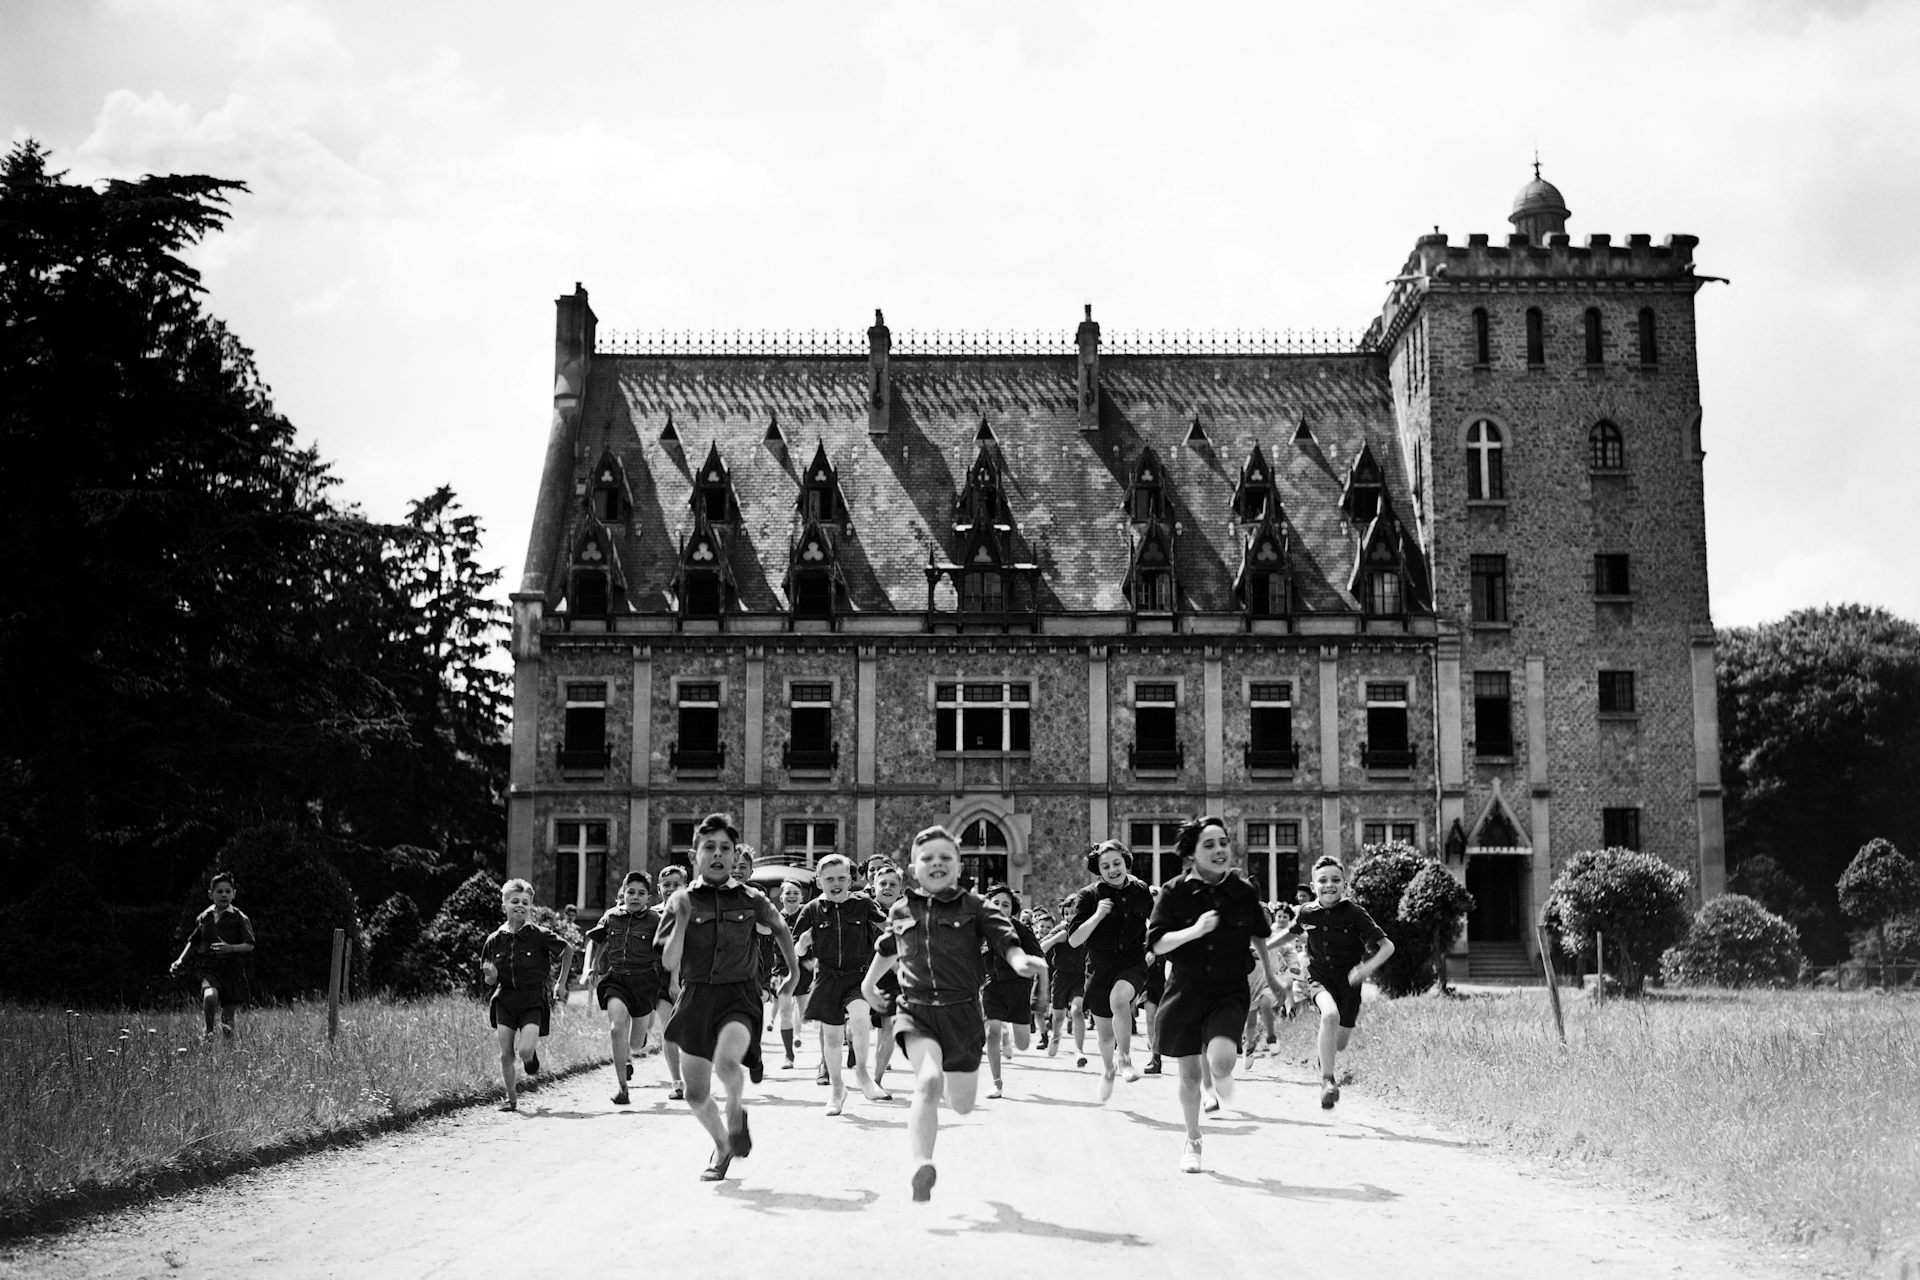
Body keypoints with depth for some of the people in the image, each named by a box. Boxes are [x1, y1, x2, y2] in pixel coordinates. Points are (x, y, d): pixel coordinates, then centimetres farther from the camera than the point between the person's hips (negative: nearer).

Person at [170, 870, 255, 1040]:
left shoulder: (240, 918, -1)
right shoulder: (203, 918, 6)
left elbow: (250, 945, -6)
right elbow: (193, 942, 20)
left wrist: (230, 948, -23)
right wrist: (181, 960, 10)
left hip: (232, 968, 0)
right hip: (208, 967, 0)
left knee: (229, 1011, 4)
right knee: (210, 996, -28)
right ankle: (209, 1031, -7)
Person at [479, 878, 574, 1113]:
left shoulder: (539, 935, -10)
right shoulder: (494, 940, 0)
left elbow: (568, 949, 4)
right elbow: (490, 981, 9)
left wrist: (561, 983, 7)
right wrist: (491, 975, -15)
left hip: (534, 999, -3)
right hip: (505, 999, 3)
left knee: (524, 1050, -17)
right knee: (506, 1054, -1)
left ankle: (533, 1053, 20)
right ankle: (512, 1099, 16)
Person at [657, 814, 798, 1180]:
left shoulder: (751, 900, 3)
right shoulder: (681, 900, 1)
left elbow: (780, 929, 24)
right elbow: (670, 963, -6)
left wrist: (794, 973, 27)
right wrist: (682, 919, -17)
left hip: (739, 996, -2)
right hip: (695, 996, 2)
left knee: (726, 1060, -31)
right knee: (696, 1094, 5)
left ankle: (736, 1109, 3)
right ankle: (722, 1147, 35)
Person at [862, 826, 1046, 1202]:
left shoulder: (975, 907, -2)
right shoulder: (901, 910, 7)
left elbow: (1006, 940, -16)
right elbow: (887, 948, 28)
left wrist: (1020, 961, -37)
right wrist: (870, 980, 39)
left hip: (962, 1011, 0)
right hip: (915, 1010, 0)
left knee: (962, 1105, 13)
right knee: (928, 1081, -28)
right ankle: (921, 1169, -38)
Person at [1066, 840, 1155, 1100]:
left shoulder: (1141, 890, 1)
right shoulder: (1089, 896, -7)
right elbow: (1073, 940, -14)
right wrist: (1098, 915, -25)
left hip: (1133, 961, -1)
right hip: (1100, 965, 1)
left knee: (1119, 999, -34)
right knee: (1104, 1031, 11)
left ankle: (1124, 1058, -18)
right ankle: (1108, 1069, 42)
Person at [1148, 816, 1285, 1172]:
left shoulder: (1244, 892, -2)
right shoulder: (1174, 892, -7)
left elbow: (1259, 935, 17)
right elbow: (1157, 943, -11)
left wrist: (1271, 975, 26)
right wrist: (1195, 930, -25)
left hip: (1230, 991, 0)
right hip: (1186, 991, 0)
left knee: (1221, 1059, -24)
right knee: (1189, 1073, 8)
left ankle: (1222, 1079, 15)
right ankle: (1192, 1142, 31)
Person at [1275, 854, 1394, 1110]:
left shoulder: (1354, 913, -13)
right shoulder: (1306, 913, -4)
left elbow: (1387, 946, -12)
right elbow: (1294, 931, 22)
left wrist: (1368, 967, -28)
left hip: (1348, 981, 0)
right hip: (1319, 978, 0)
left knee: (1340, 1042, 9)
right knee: (1330, 1015, -33)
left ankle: (1326, 1064, 48)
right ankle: (1327, 1080, -25)